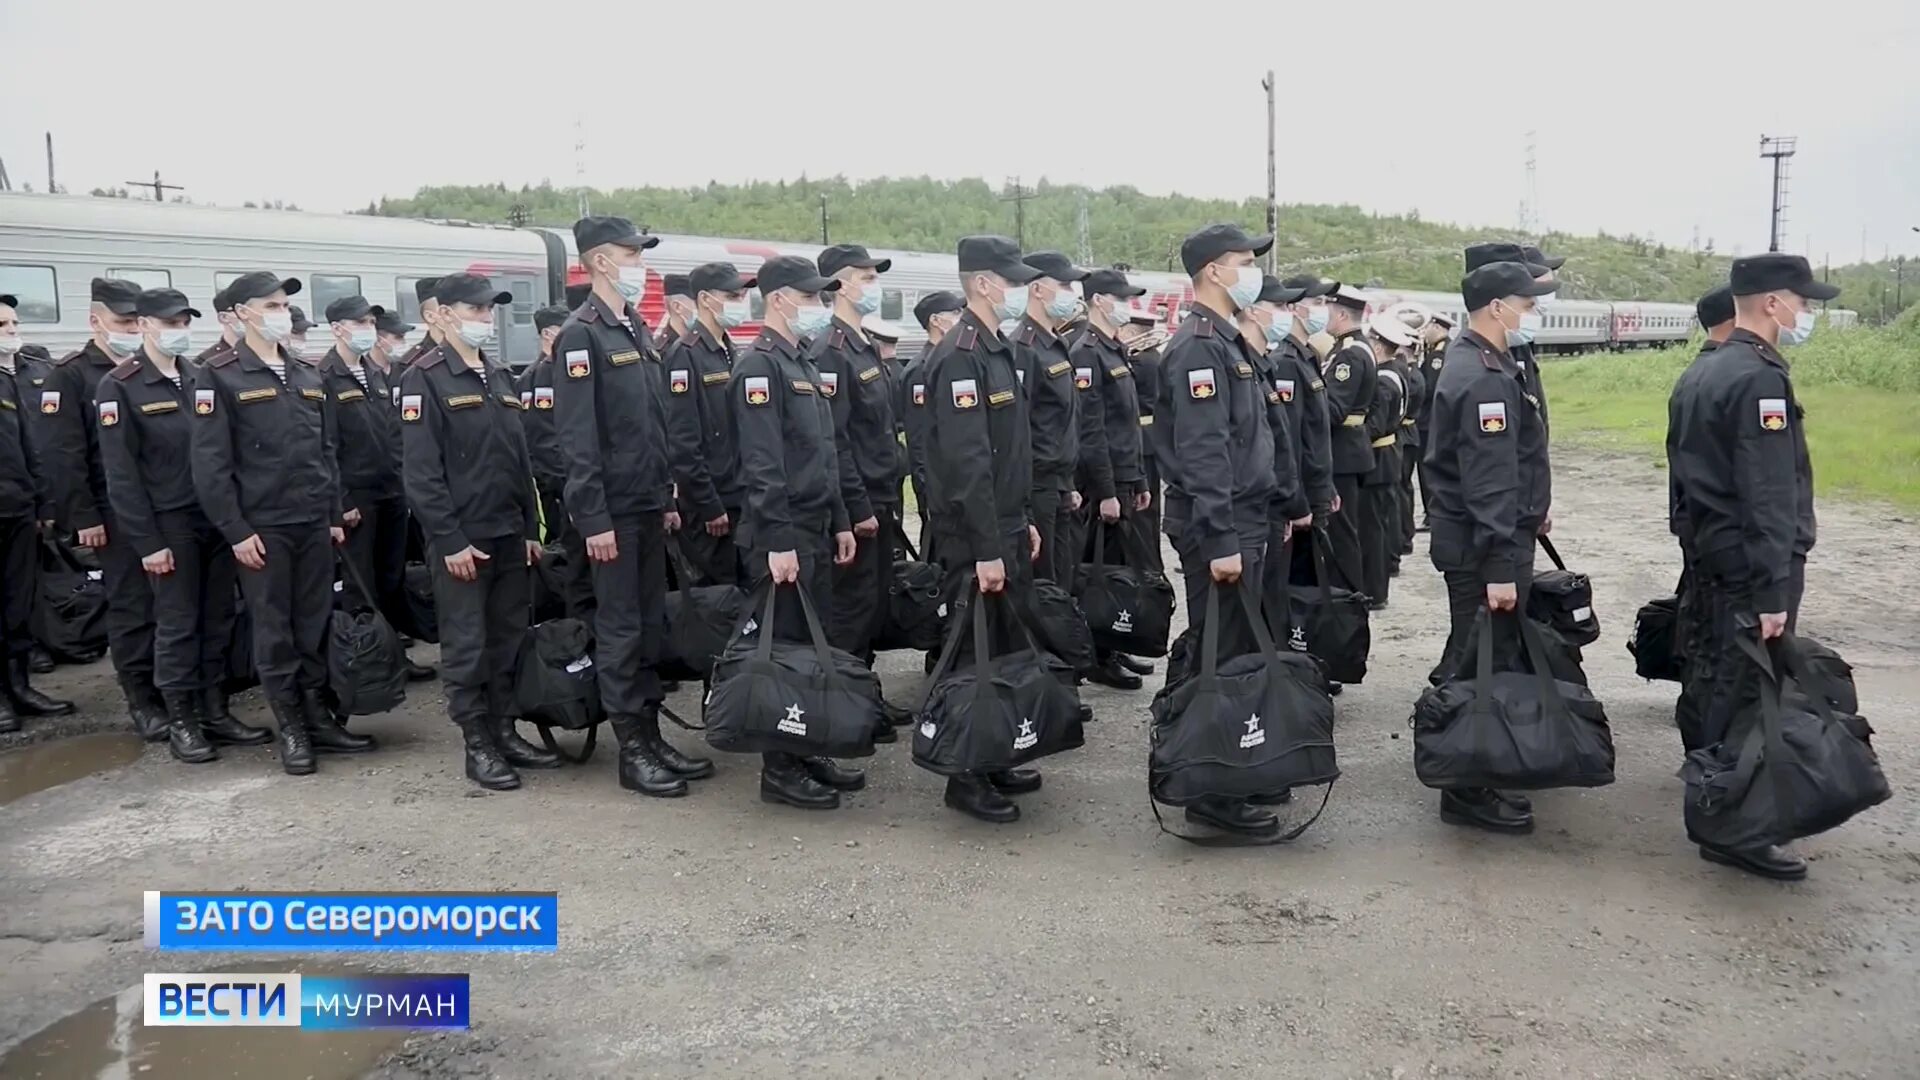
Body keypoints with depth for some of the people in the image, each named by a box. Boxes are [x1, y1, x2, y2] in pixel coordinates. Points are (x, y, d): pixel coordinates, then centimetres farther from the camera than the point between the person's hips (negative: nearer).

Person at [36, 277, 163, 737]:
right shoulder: (69, 375, -4)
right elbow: (61, 454, -10)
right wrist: (83, 518, -15)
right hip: (117, 515, -5)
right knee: (131, 608, -1)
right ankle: (142, 701, 8)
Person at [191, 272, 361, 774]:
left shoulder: (307, 376, 14)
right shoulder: (219, 377, -5)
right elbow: (210, 464, -10)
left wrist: (335, 516, 12)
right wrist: (236, 530, -13)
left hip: (314, 524, 5)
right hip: (262, 527, -5)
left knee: (315, 625, 9)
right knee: (274, 631, 3)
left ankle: (318, 716, 19)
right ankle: (291, 729, 12)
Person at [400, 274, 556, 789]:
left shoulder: (500, 377, 16)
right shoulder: (425, 379, -7)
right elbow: (421, 470, -13)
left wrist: (531, 528, 13)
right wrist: (450, 540, -17)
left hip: (510, 536, 7)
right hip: (462, 539, -7)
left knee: (509, 639, 11)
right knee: (466, 645, 0)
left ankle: (506, 731, 22)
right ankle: (477, 746, 8)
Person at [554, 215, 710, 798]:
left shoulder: (636, 328, 15)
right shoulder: (581, 335, -11)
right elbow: (578, 438, -16)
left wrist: (667, 497, 16)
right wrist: (593, 520, -19)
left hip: (649, 507, 8)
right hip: (613, 511, -8)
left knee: (652, 624, 12)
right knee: (621, 630, 0)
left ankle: (652, 734, 22)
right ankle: (632, 751, 8)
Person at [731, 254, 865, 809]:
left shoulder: (802, 364, 17)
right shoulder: (760, 366, -13)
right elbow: (761, 465, -20)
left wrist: (840, 522, 18)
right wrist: (777, 542, -23)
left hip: (816, 532, 10)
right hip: (782, 537, -9)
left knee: (815, 644, 13)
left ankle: (808, 753, 23)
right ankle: (779, 771, 6)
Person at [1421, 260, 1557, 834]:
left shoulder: (1472, 361, 13)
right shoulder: (1485, 378, -20)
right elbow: (1490, 482, -25)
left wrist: (1530, 511, 29)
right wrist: (1499, 567, -26)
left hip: (1474, 537, 11)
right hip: (1483, 545, -11)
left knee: (1476, 660, 17)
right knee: (1485, 663, -3)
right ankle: (1469, 792, 5)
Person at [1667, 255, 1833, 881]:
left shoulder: (1700, 373, 12)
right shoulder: (1760, 379, -18)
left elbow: (1685, 469, 18)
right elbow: (1769, 497, -22)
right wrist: (1773, 593, -22)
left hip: (1711, 557, 10)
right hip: (1752, 567, -10)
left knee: (1719, 685, 18)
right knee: (1748, 694, -4)